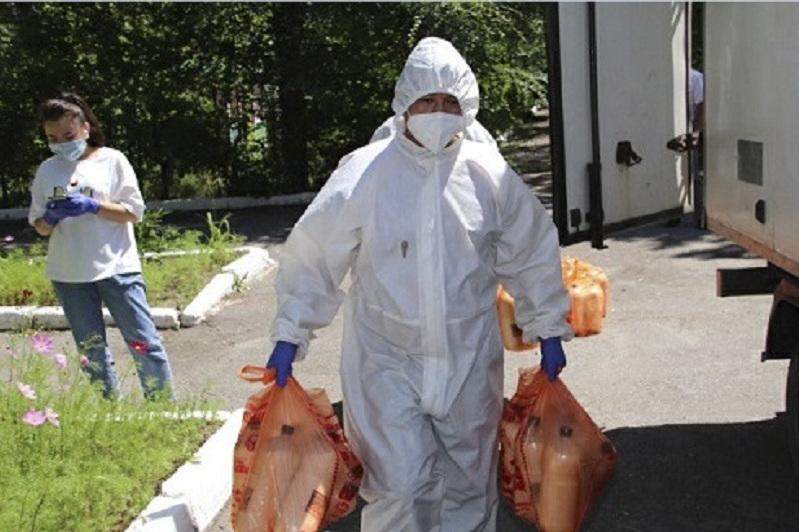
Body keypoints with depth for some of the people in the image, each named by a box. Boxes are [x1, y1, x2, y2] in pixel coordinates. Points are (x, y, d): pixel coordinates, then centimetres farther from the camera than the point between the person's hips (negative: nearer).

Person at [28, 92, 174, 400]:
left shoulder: (111, 160, -1)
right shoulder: (47, 171, 8)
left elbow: (134, 212, -5)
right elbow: (39, 227, 10)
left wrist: (92, 206, -18)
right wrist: (51, 218, -13)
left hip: (116, 267, -3)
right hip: (68, 274, 3)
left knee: (144, 342, -2)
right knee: (92, 351, 11)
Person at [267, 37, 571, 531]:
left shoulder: (491, 174, -1)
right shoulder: (365, 173, -9)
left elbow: (532, 255, 11)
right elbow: (314, 256, -2)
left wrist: (549, 330, 13)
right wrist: (289, 336, -1)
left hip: (469, 360, 3)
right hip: (387, 359, -2)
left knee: (470, 482, 14)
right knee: (402, 486, -7)